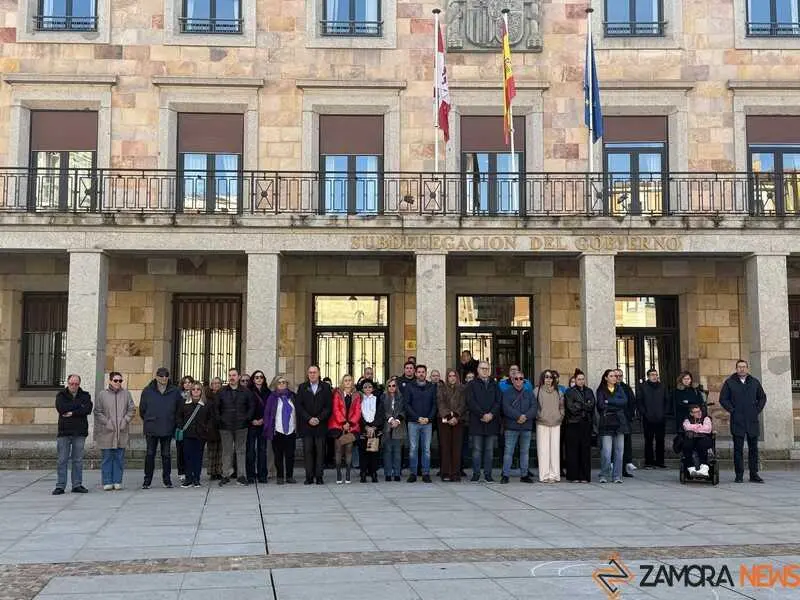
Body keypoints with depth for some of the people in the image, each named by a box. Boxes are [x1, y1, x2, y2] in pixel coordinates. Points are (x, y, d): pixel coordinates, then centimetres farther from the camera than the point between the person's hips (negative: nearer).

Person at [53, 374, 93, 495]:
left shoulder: (85, 395, 9)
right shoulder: (61, 395, 7)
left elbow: (88, 409, -8)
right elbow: (61, 408, -12)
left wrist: (72, 413, -13)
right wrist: (79, 405, -7)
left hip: (80, 432, 1)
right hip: (64, 432, -1)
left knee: (78, 460, 4)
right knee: (62, 460, -1)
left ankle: (77, 485, 10)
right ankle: (60, 486, 4)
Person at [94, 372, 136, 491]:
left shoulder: (126, 394, 6)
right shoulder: (102, 394, 1)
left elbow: (132, 409, 8)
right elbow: (97, 412, 1)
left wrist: (125, 420, -5)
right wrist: (106, 422, -9)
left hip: (122, 432, 2)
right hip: (106, 432, -1)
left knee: (119, 458, 5)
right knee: (107, 458, 3)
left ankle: (117, 481, 12)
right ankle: (107, 482, 8)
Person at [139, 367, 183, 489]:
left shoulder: (175, 391, 3)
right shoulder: (147, 391, 1)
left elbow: (180, 408, 11)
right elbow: (142, 409, 9)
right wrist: (148, 420, 10)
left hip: (167, 429, 1)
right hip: (151, 429, -1)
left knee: (166, 454, 6)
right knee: (150, 454, 1)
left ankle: (167, 479, 16)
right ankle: (147, 480, 9)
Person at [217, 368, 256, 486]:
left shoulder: (246, 392, 4)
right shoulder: (222, 392, 6)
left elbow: (252, 406, 9)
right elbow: (217, 408, 12)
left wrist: (247, 418, -1)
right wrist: (219, 419, 2)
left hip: (241, 427, 0)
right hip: (225, 427, 1)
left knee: (241, 451, 3)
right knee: (227, 451, 3)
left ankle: (241, 476, 7)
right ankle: (226, 475, 9)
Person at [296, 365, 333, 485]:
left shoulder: (326, 388, 6)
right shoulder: (302, 387, 9)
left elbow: (329, 407, 2)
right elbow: (299, 406, 3)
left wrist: (319, 419, -10)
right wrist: (309, 419, -9)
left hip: (321, 425, -1)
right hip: (306, 425, 1)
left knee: (320, 451, -1)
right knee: (307, 451, -1)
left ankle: (319, 477, 3)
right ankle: (309, 477, 2)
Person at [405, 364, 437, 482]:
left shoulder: (432, 387, 10)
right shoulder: (410, 387, 5)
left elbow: (434, 404, 7)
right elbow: (407, 404, 0)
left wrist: (428, 418, -7)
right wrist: (417, 418, -10)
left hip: (428, 422, 1)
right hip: (413, 422, -1)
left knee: (426, 449, 2)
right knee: (413, 448, -1)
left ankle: (426, 473, 6)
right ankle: (412, 473, 4)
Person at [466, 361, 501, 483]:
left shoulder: (494, 385, 14)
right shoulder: (472, 385, 7)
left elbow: (498, 402, 5)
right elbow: (471, 402, -4)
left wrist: (491, 414, -11)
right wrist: (482, 414, -14)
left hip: (492, 421, 2)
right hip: (477, 422, -2)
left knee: (489, 450, 4)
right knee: (477, 449, -1)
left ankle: (488, 474, 8)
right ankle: (476, 473, 4)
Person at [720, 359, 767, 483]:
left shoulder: (754, 382, 11)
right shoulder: (729, 382, 2)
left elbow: (762, 397, 19)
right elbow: (723, 399, 2)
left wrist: (757, 410, 7)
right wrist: (732, 410, -6)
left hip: (752, 421, 3)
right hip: (737, 421, -3)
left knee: (753, 448, 5)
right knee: (738, 448, -1)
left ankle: (754, 474, 12)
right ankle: (739, 475, 3)